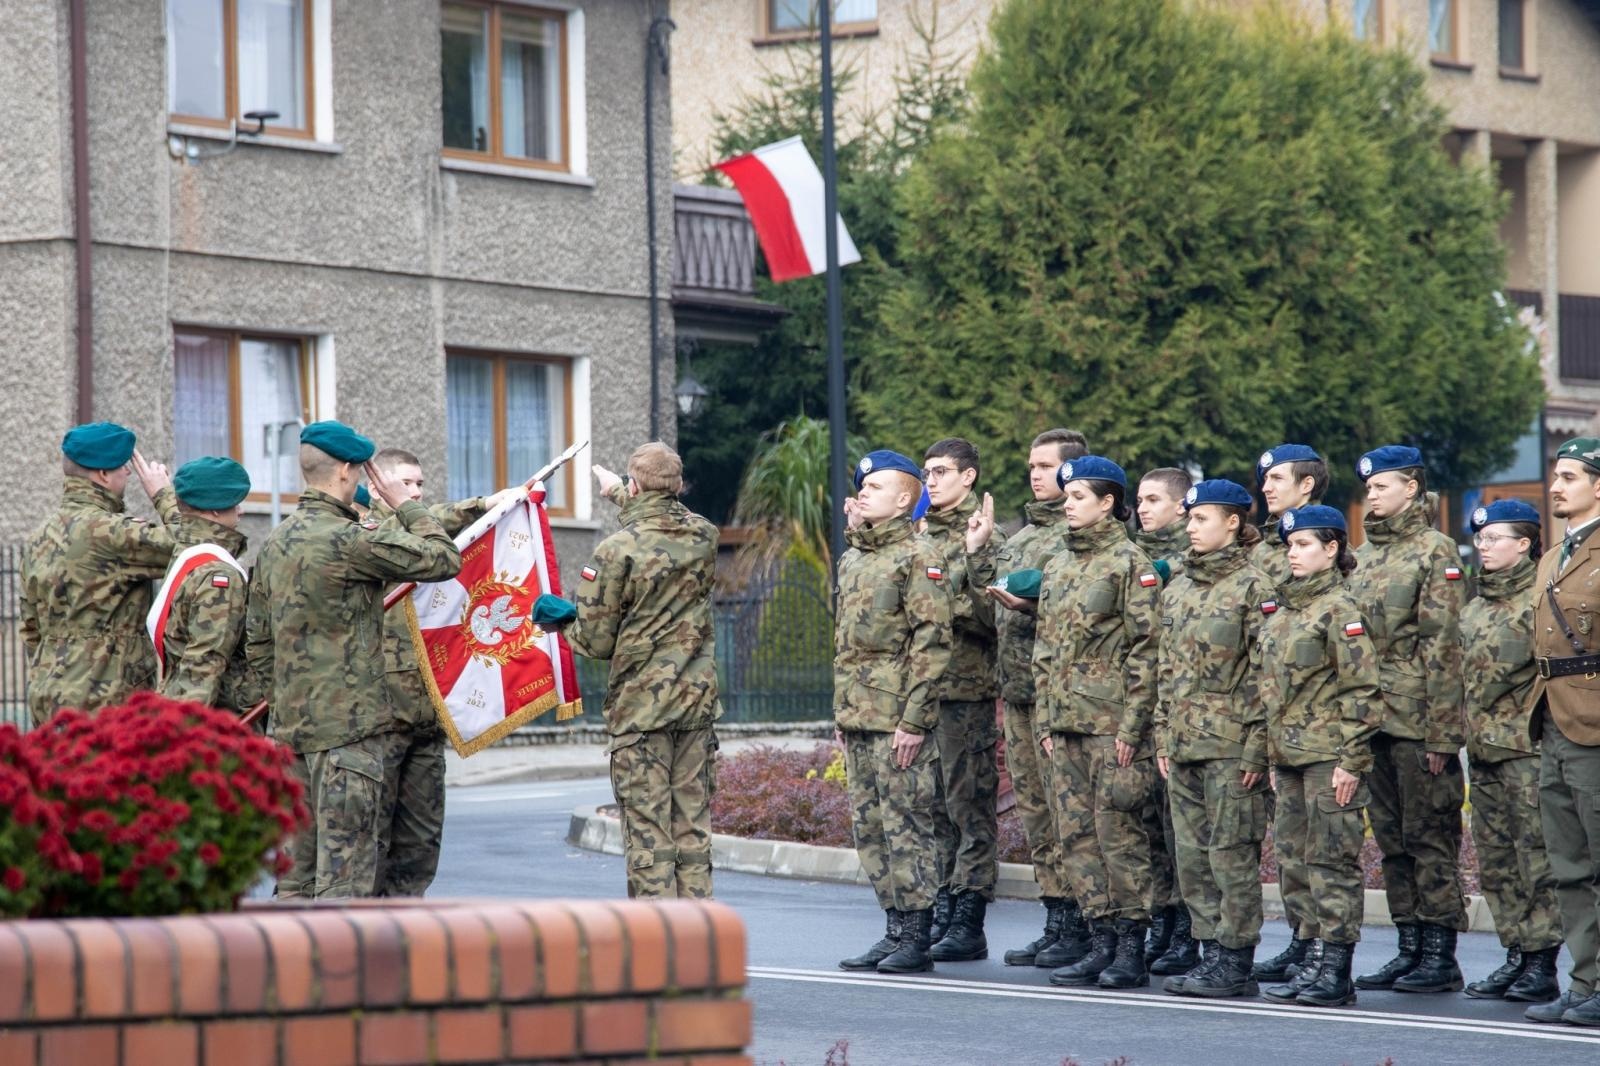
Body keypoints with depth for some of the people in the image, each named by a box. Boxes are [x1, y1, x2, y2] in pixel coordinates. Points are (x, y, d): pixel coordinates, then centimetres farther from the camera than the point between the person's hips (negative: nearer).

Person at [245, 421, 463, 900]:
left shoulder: (274, 543, 11)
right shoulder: (350, 541, -15)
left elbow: (257, 644, 16)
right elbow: (443, 559, -9)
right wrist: (404, 505, 2)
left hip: (290, 724, 8)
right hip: (349, 725, -8)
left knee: (296, 868, 11)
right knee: (345, 868, -6)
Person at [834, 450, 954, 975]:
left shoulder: (918, 557, -9)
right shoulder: (853, 560, 17)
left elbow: (932, 642, -14)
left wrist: (914, 719, -18)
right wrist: (841, 712, 18)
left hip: (898, 719, -9)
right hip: (857, 716, 9)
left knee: (906, 825, -6)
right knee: (869, 827, 10)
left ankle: (916, 939, -1)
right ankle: (895, 930, 16)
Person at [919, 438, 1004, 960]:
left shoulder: (986, 538, -7)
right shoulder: (920, 535, 14)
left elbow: (988, 618, -14)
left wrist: (974, 559, -25)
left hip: (966, 691, -7)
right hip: (920, 689, 7)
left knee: (970, 806, -3)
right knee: (936, 807, 12)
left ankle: (969, 923, -2)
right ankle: (943, 913, 18)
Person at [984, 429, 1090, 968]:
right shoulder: (1021, 535, 20)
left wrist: (1035, 608, -25)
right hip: (1018, 689, 9)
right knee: (1033, 807, 10)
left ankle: (1078, 928, -4)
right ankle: (1054, 922, 15)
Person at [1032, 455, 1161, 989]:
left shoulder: (1130, 563, -7)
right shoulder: (1058, 567, 15)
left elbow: (1147, 649, -11)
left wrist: (1132, 725, -15)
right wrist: (1045, 720, 12)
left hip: (1113, 722, -7)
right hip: (1066, 724, 7)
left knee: (1118, 830, -5)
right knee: (1076, 832, 5)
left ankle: (1131, 949, 0)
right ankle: (1103, 942, 10)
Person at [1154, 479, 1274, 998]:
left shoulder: (1252, 587, -7)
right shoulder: (1178, 589, 14)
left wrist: (1255, 748, -14)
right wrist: (1162, 735, 12)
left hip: (1230, 742, -7)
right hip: (1183, 742, 7)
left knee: (1232, 852, -5)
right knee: (1191, 852, 8)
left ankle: (1236, 962, -1)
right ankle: (1212, 951, 14)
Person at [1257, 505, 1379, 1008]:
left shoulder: (1340, 609, -9)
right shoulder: (1280, 606, 13)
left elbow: (1361, 690, -13)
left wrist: (1351, 760, -16)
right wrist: (1271, 750, 16)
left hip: (1328, 754, -8)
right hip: (1288, 754, 8)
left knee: (1332, 859, -4)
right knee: (1295, 855, 9)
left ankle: (1337, 972, -2)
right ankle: (1316, 959, 15)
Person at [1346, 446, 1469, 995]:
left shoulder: (1436, 551, -6)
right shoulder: (1364, 557, 16)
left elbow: (1443, 646, -11)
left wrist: (1441, 733, -15)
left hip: (1417, 722, -8)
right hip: (1373, 722, 8)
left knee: (1430, 838, -4)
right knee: (1392, 840, 10)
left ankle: (1441, 958, -1)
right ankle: (1410, 949, 16)